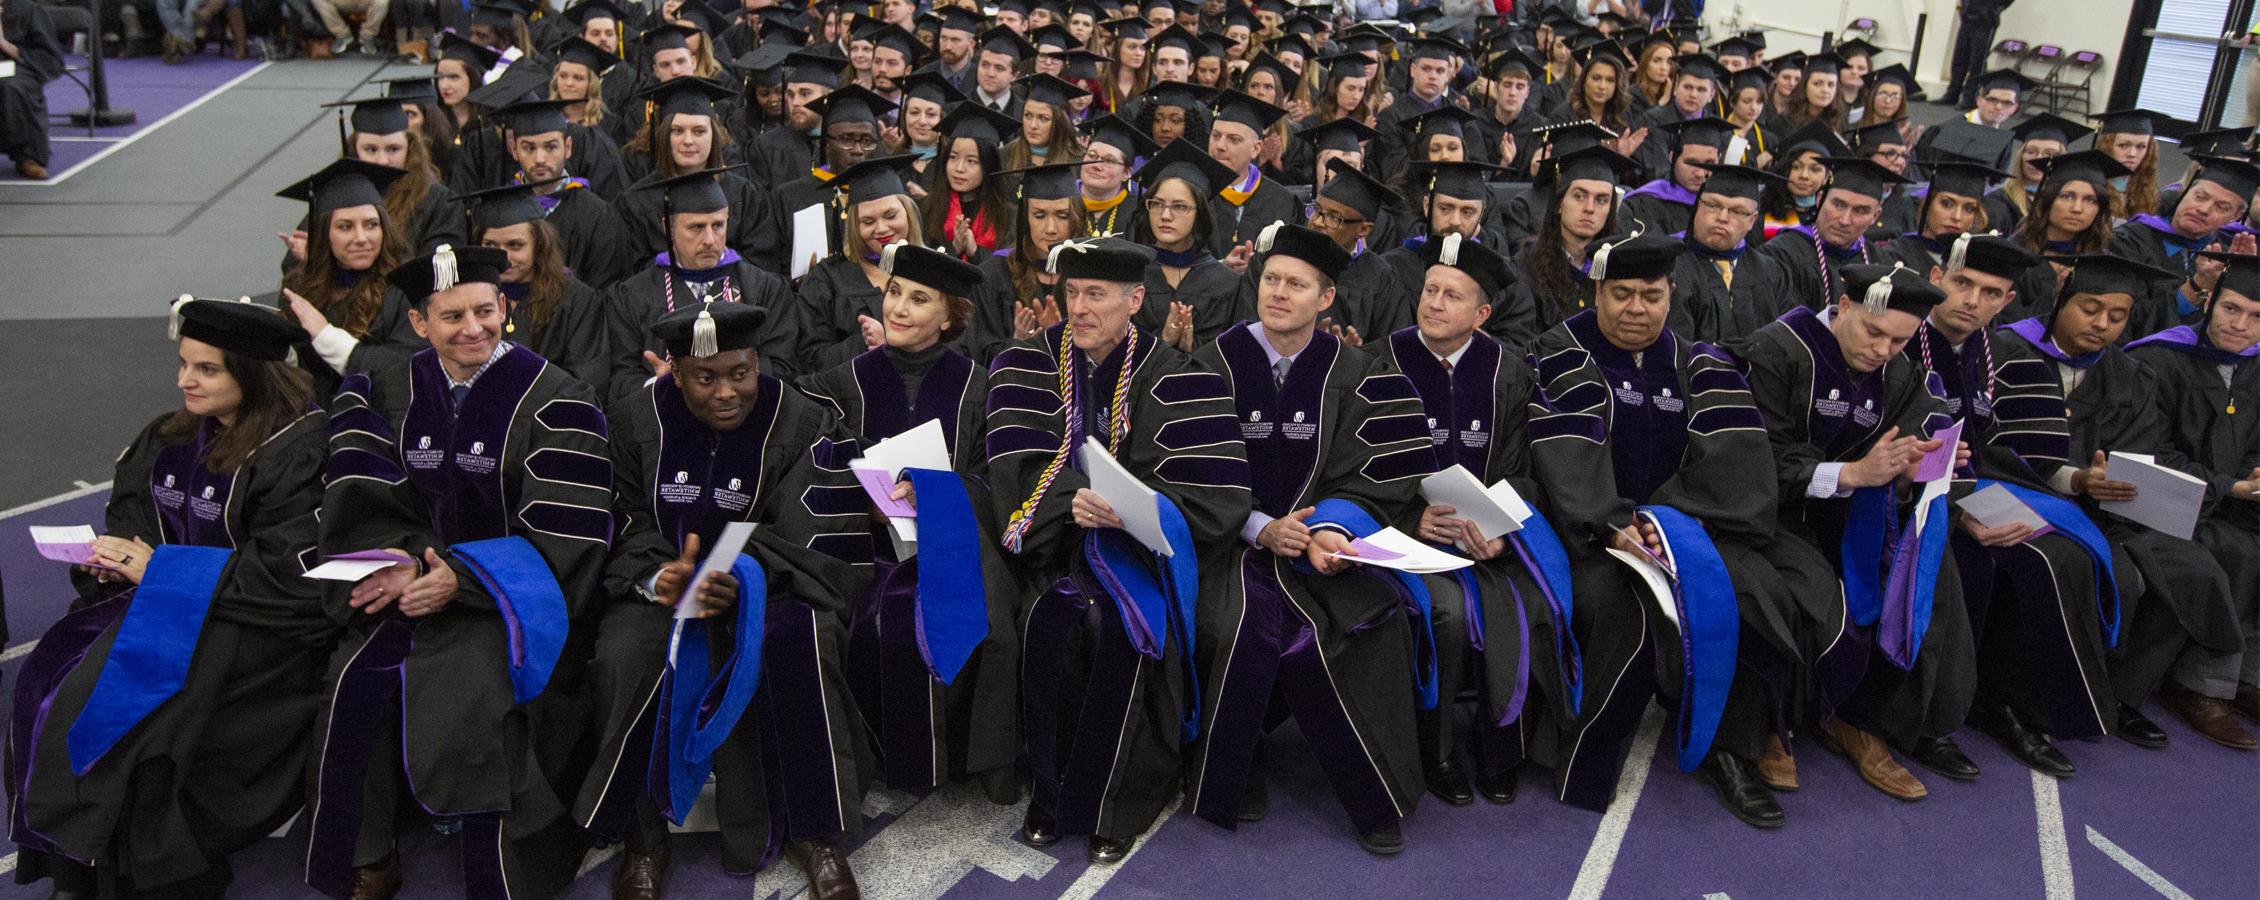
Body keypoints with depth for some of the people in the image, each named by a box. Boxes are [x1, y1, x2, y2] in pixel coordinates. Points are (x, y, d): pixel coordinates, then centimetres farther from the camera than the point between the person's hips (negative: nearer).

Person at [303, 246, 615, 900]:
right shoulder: (391, 393, 9)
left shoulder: (554, 399, -6)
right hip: (423, 575, 4)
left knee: (473, 685, -29)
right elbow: (367, 504, 4)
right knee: (361, 677, -22)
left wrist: (462, 577, -21)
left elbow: (564, 536, -12)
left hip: (516, 593, -4)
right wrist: (401, 559, -17)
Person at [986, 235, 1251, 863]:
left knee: (1124, 623, -30)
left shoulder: (1174, 377, -3)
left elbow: (1216, 498, -11)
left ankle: (1112, 800, -11)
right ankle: (1052, 788, -8)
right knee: (1055, 619, -29)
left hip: (1145, 545, -1)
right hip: (1056, 540, 1)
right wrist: (1073, 500, -24)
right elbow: (1017, 470, -6)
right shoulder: (1029, 364, 4)